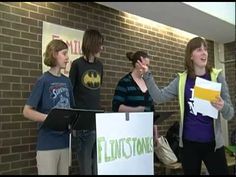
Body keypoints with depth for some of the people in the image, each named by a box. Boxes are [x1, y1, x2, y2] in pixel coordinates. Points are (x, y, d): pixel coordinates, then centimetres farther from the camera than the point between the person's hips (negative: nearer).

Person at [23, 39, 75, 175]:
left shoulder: (67, 81, 7)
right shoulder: (44, 81, -9)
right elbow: (27, 111, -10)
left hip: (64, 142, 6)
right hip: (47, 144, -6)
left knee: (64, 173, 16)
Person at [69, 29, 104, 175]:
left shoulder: (99, 65, 10)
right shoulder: (77, 64, -5)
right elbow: (70, 90, -3)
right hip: (83, 118, -5)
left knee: (99, 158, 10)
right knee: (85, 157, 5)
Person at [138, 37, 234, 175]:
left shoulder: (217, 77, -3)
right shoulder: (182, 79, 1)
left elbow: (230, 114, -3)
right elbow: (159, 97, -4)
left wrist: (223, 107, -25)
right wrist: (147, 76, -12)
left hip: (212, 143, -1)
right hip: (189, 143, 2)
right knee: (191, 172, 16)